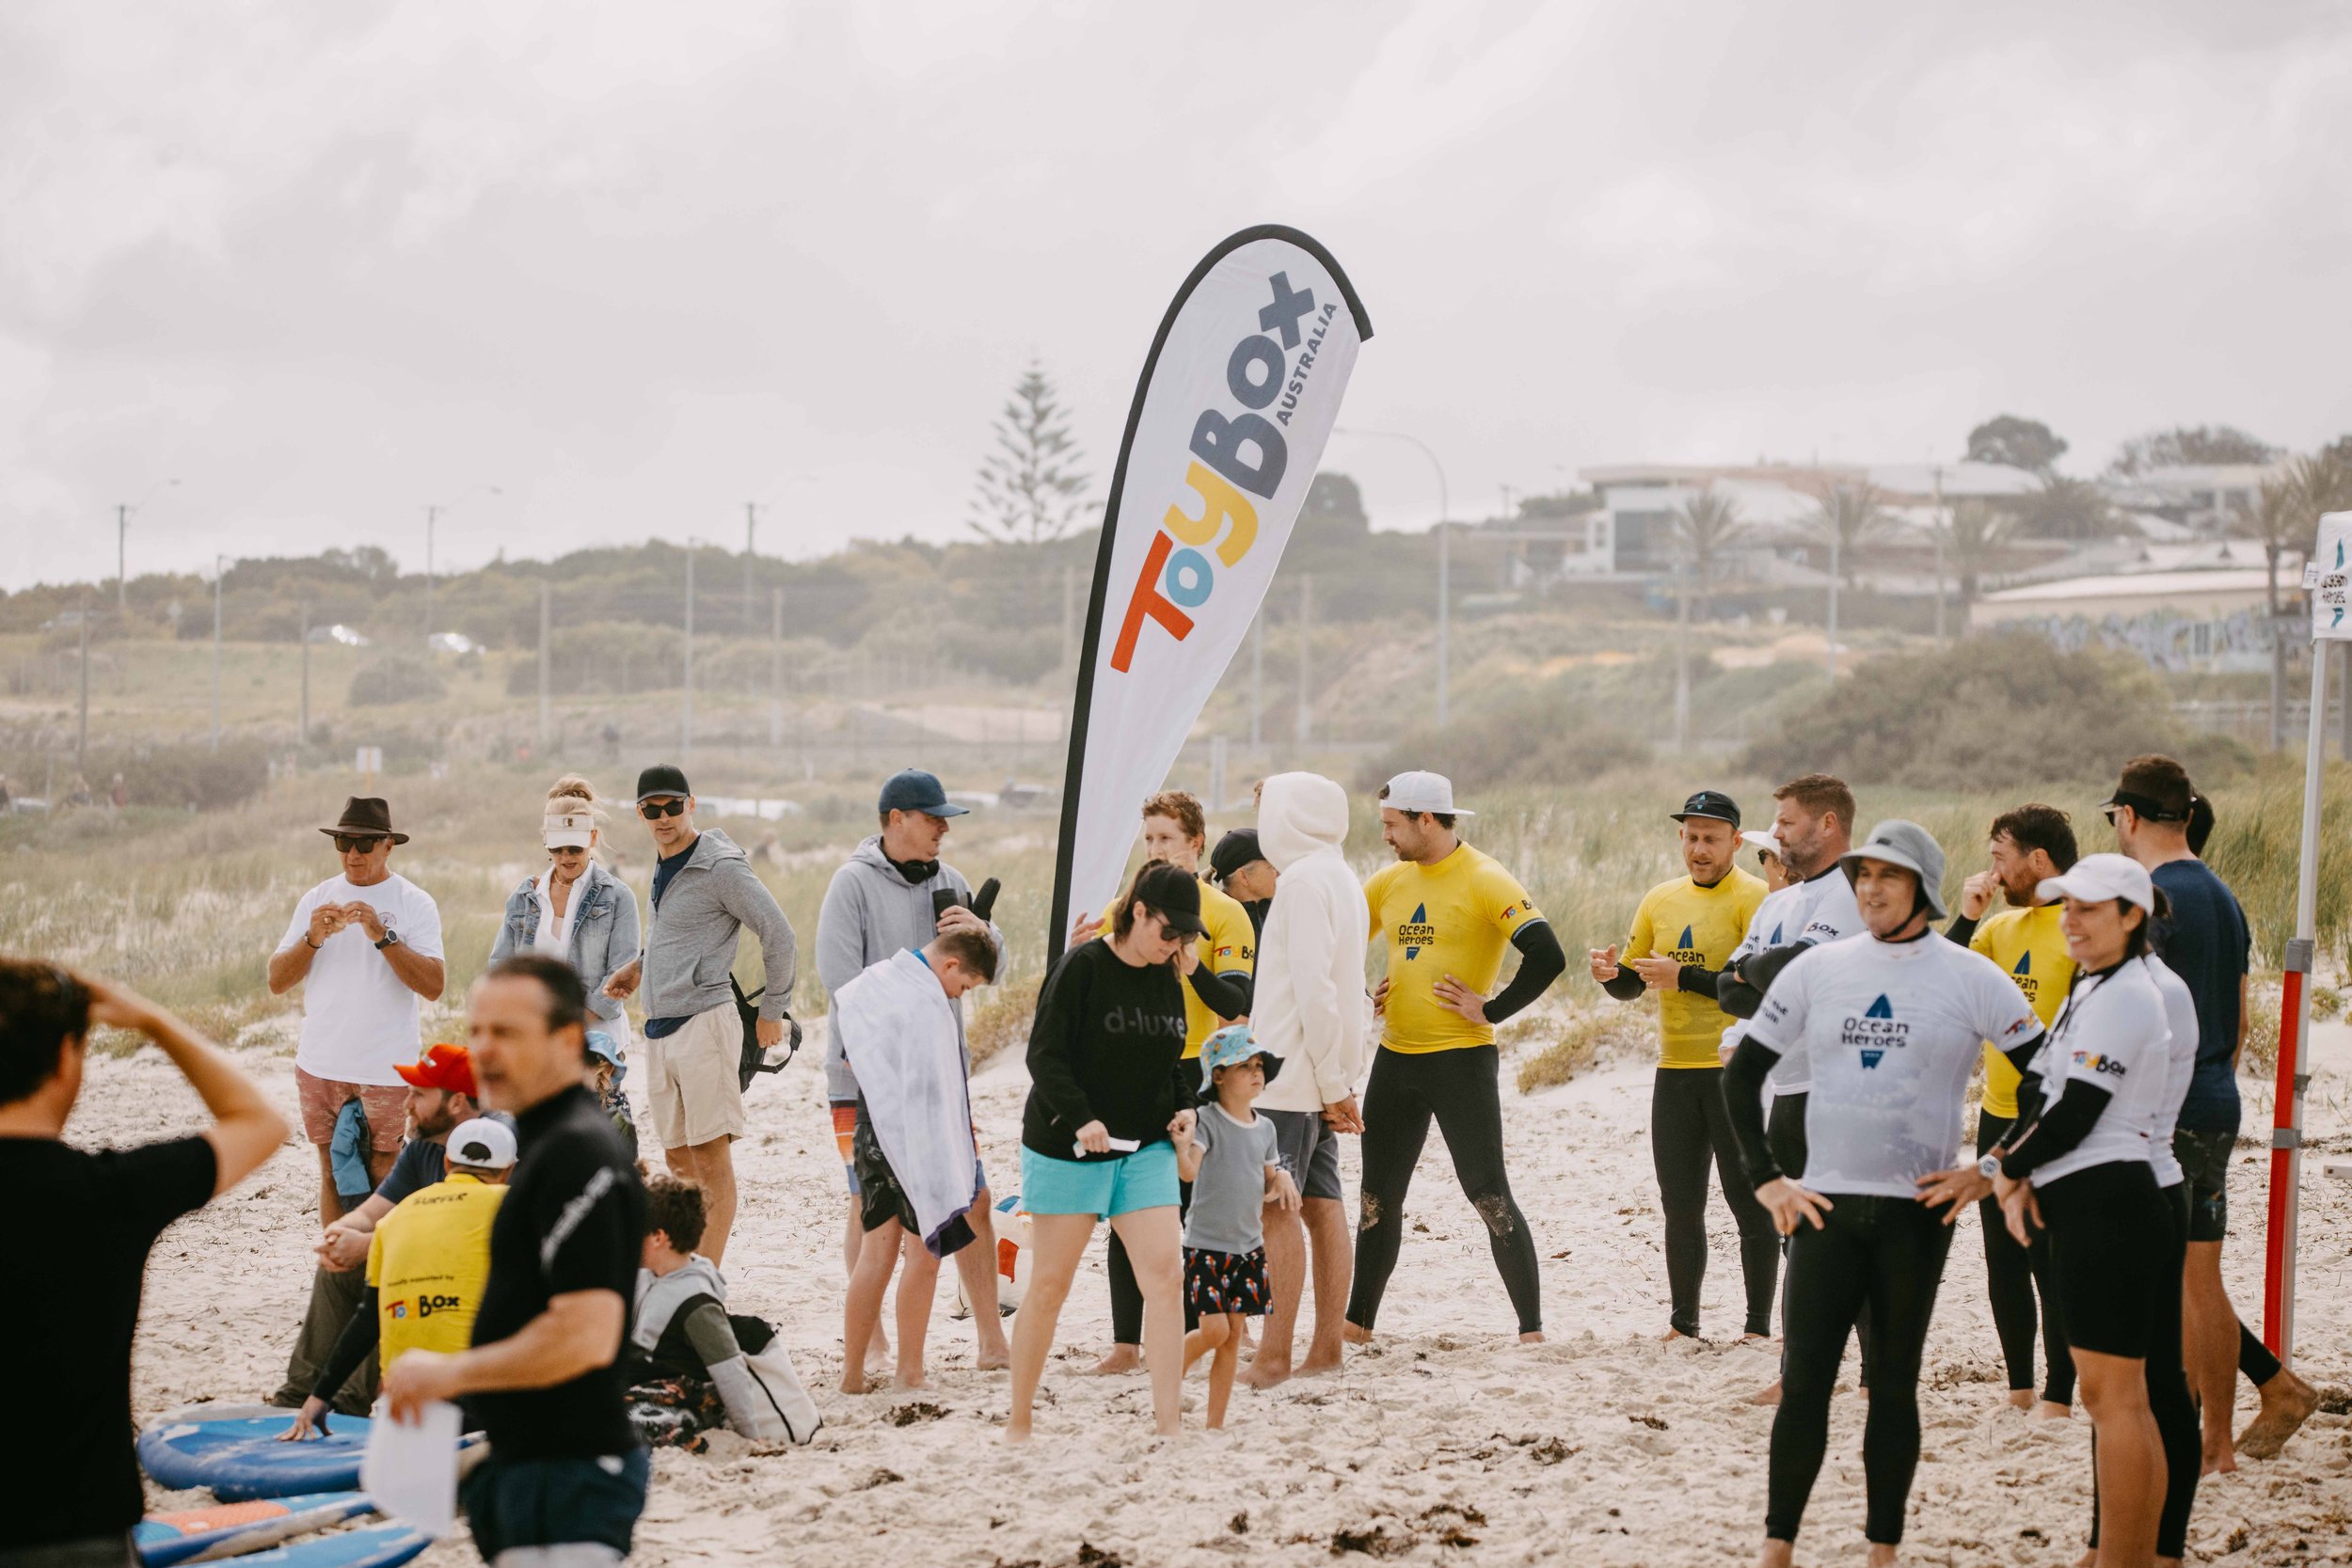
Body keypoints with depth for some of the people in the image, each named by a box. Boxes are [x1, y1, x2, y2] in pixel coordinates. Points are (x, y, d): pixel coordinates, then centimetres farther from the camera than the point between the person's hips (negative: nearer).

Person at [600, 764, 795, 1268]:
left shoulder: (721, 866, -10)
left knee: (710, 1154, -8)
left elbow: (779, 937, -10)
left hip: (704, 1018, -9)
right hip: (659, 1027, 9)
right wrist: (639, 965, 20)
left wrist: (771, 1012, -3)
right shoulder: (662, 860, 16)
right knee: (677, 1157, 10)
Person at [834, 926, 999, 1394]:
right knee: (923, 1255, 2)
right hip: (914, 1140, -8)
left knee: (876, 1254, 10)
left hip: (871, 1134, 8)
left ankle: (852, 1371, 8)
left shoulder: (874, 979, 9)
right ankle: (910, 1372, 3)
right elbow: (931, 1091, -19)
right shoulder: (928, 1003, -17)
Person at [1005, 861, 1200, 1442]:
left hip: (1144, 1149, 5)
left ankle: (1168, 1423, -7)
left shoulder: (1169, 981, 8)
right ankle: (1017, 1423, 15)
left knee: (1165, 1273, -9)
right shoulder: (1083, 967, -12)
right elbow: (1045, 1055, -14)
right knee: (1050, 1284, 2)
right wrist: (1080, 1118, -26)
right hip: (1067, 1149, -5)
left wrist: (1182, 1109, 1)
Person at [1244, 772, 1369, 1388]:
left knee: (1277, 1207, -9)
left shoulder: (1304, 879, -13)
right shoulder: (1343, 878, 17)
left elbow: (1313, 987, -19)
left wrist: (1331, 1082, -18)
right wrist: (1337, 1080, 16)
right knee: (1322, 1206, 9)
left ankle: (1274, 1356, -11)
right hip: (1325, 1074, 9)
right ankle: (1326, 1347, 11)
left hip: (1292, 1075, -9)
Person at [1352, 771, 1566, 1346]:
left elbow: (1547, 957, -20)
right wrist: (1362, 994, 8)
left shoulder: (1484, 880, -12)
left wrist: (1492, 1011, -16)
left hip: (1461, 1057, -7)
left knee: (1489, 1196, -7)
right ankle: (1359, 1321, 22)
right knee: (1377, 1196, 12)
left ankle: (1531, 1328, -2)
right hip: (1395, 1057, 7)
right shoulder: (1389, 881, 9)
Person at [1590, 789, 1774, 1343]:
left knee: (1749, 1203, -1)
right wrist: (1611, 974, -5)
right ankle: (1683, 1323, 18)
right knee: (1680, 1207, 10)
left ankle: (1759, 1325, 5)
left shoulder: (1753, 898, -7)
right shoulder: (1660, 900, 12)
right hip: (1675, 1071, 6)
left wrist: (1683, 976, -20)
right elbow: (1632, 984, 18)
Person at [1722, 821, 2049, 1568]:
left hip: (1917, 1211, -2)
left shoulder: (1969, 976, -3)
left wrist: (1992, 1173, -5)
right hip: (1825, 1205, 2)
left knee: (1893, 1383, 7)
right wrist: (1766, 1179, 4)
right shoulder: (1817, 968, 5)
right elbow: (1742, 1074, 12)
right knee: (1804, 1380, -1)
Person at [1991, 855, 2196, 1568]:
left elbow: (2076, 1114, -17)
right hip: (2088, 1206, 10)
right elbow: (2044, 1093, 16)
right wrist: (2022, 1176, 1)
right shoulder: (2092, 989, 18)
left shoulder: (2122, 996, -13)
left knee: (2114, 1397, -7)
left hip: (2105, 1204, -10)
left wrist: (2008, 1168, -3)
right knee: (2124, 1396, 11)